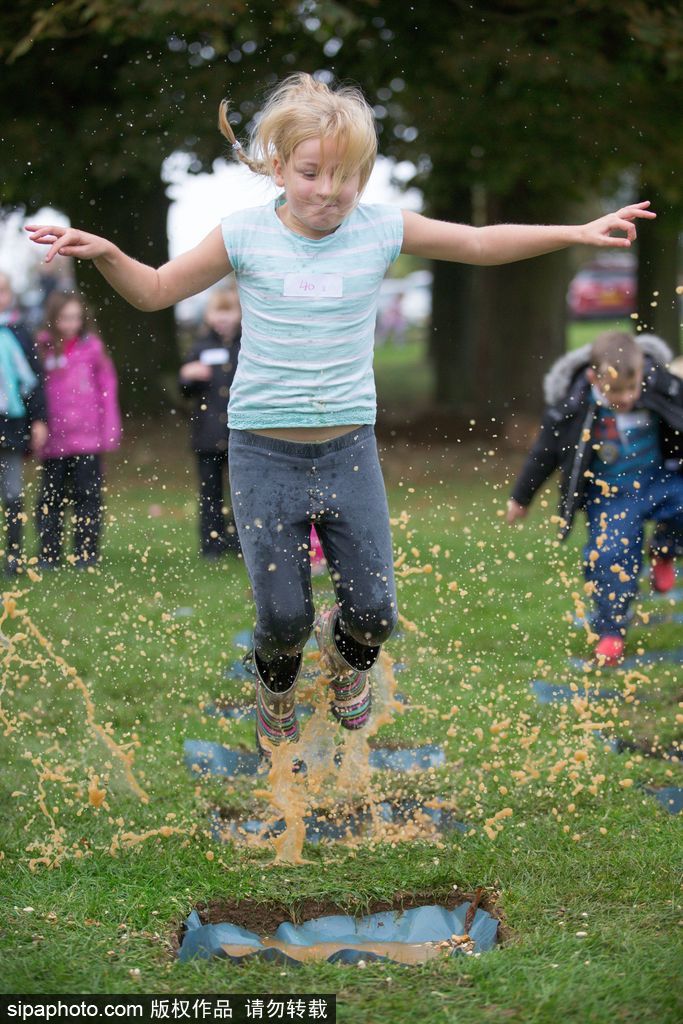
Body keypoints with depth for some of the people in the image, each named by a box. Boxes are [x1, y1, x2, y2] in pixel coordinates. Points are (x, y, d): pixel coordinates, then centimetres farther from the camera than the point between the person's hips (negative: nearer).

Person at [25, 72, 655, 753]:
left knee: (374, 611, 3)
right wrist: (103, 253, -16)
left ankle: (345, 650, 41)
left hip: (350, 448, 2)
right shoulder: (244, 236, -8)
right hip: (265, 455, -2)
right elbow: (154, 290, 3)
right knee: (283, 615, 1)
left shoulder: (382, 230, -4)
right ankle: (275, 691, 36)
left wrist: (577, 233, 4)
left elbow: (482, 244, 9)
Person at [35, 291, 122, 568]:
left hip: (87, 438, -1)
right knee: (50, 497, 7)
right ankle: (48, 553, 13)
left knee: (87, 495, 3)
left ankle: (86, 552, 9)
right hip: (54, 439, 1)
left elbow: (107, 388, 3)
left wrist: (109, 430, -2)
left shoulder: (91, 347, 1)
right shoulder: (42, 349, 1)